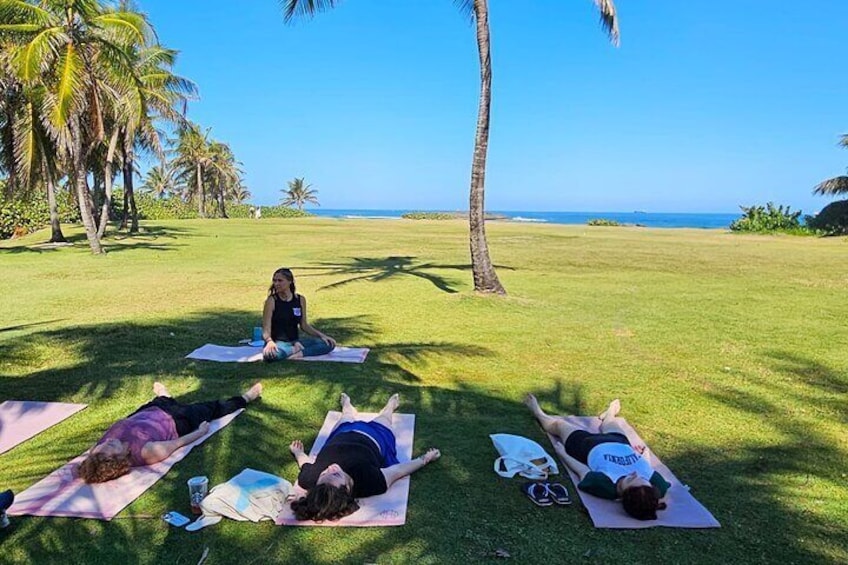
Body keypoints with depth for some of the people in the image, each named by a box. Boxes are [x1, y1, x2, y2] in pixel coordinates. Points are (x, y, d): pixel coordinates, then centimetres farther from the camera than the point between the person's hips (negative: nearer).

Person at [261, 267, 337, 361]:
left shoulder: (300, 299, 3)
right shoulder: (271, 301, -8)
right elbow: (266, 329, -12)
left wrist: (322, 335, -1)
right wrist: (270, 341, -34)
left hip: (295, 341, 4)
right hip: (278, 342, -4)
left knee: (328, 344, -14)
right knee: (271, 354, -41)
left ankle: (299, 353, -25)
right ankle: (296, 349, -19)